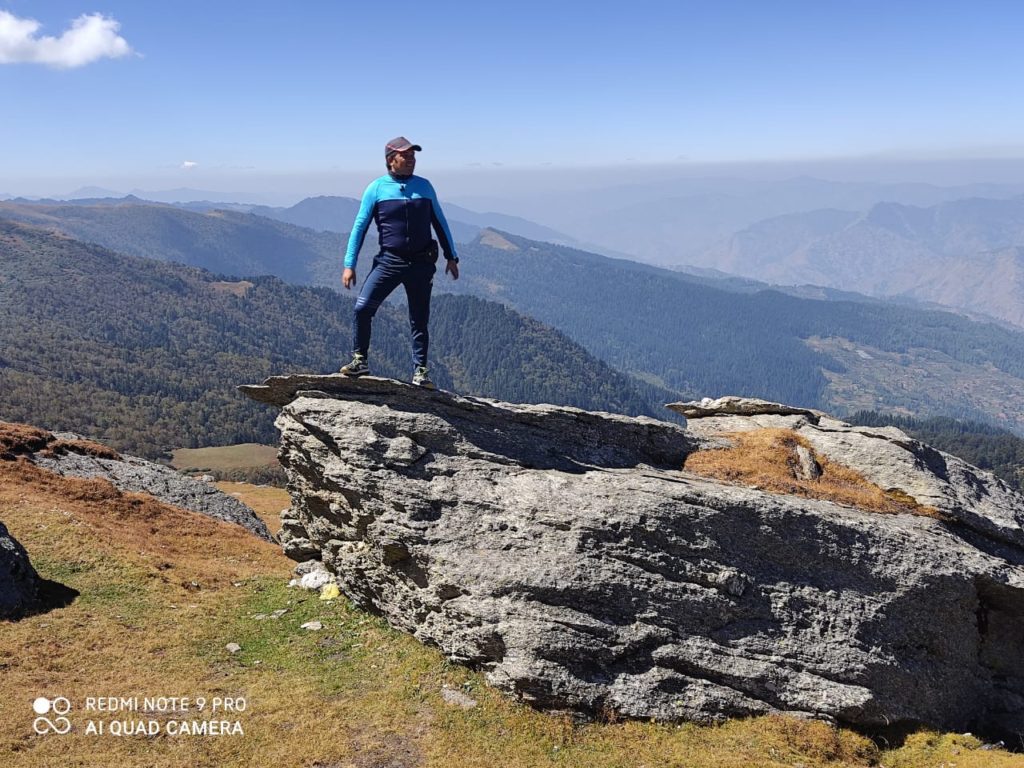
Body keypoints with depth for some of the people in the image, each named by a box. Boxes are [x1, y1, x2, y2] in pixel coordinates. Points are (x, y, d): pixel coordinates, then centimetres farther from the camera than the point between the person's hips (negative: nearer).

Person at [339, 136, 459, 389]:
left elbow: (440, 223, 16)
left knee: (419, 321, 6)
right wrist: (349, 264, -3)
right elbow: (360, 226, 2)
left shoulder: (424, 186, 9)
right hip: (389, 261, -1)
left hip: (421, 264, 2)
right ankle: (360, 360, 1)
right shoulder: (376, 188, 1)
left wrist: (451, 256, 14)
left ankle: (420, 372, 16)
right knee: (362, 308, -15)